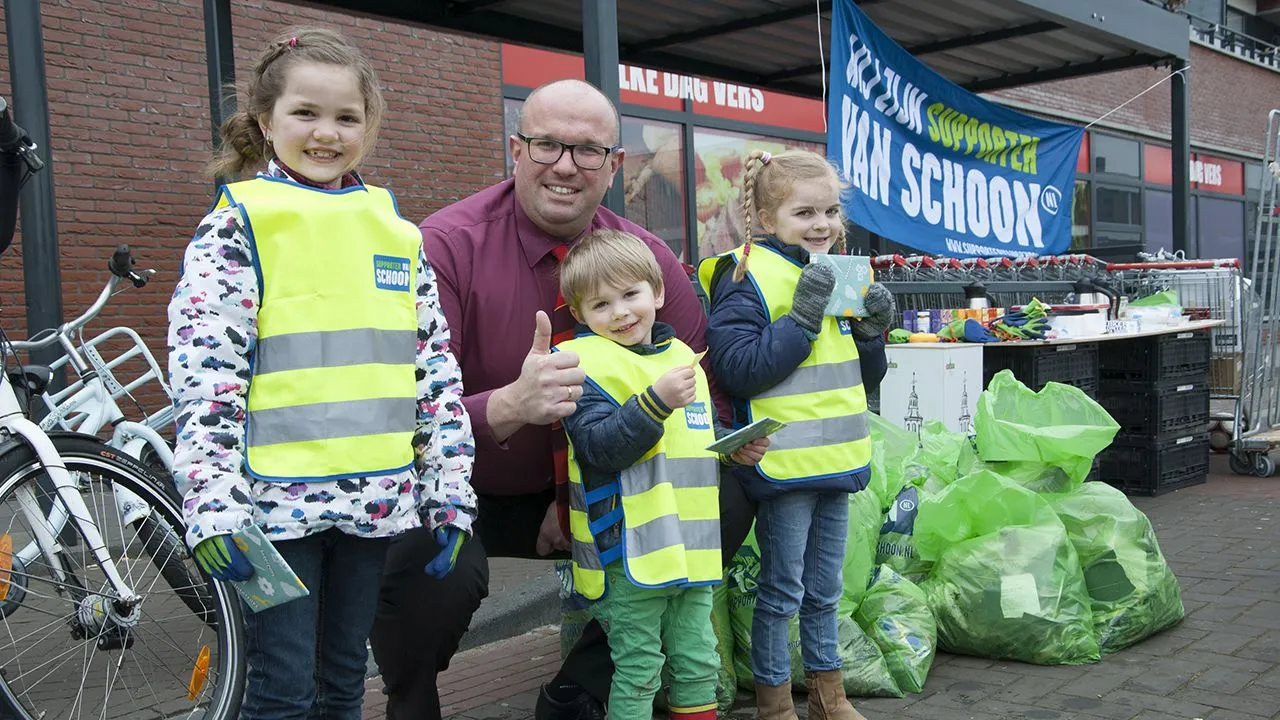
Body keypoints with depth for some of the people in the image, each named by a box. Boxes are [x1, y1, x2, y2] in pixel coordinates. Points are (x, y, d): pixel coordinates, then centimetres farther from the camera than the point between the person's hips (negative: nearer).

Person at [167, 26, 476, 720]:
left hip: (373, 498, 4)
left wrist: (450, 493, 5)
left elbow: (438, 369, 9)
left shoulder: (396, 232, 10)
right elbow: (203, 371, -11)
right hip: (275, 499, -4)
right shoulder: (238, 225, -3)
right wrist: (213, 505, -20)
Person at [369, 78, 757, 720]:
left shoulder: (645, 256, -7)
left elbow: (704, 385, -5)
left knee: (726, 504, -15)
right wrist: (509, 406, -47)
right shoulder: (447, 246, -19)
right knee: (434, 567, -36)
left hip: (585, 493, 4)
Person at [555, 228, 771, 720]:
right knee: (637, 671, 3)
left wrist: (735, 450, 9)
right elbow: (600, 446, -23)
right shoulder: (587, 364, -10)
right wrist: (657, 401, -31)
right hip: (628, 553, -6)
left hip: (691, 548, 7)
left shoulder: (681, 356, 13)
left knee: (699, 662, 16)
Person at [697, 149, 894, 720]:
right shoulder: (746, 279, -12)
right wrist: (802, 316, -24)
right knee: (781, 592, 5)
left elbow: (866, 377, 18)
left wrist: (871, 330, -2)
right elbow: (738, 369, -22)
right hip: (783, 467, -7)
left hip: (837, 462, 7)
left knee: (824, 590, 19)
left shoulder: (842, 277, 11)